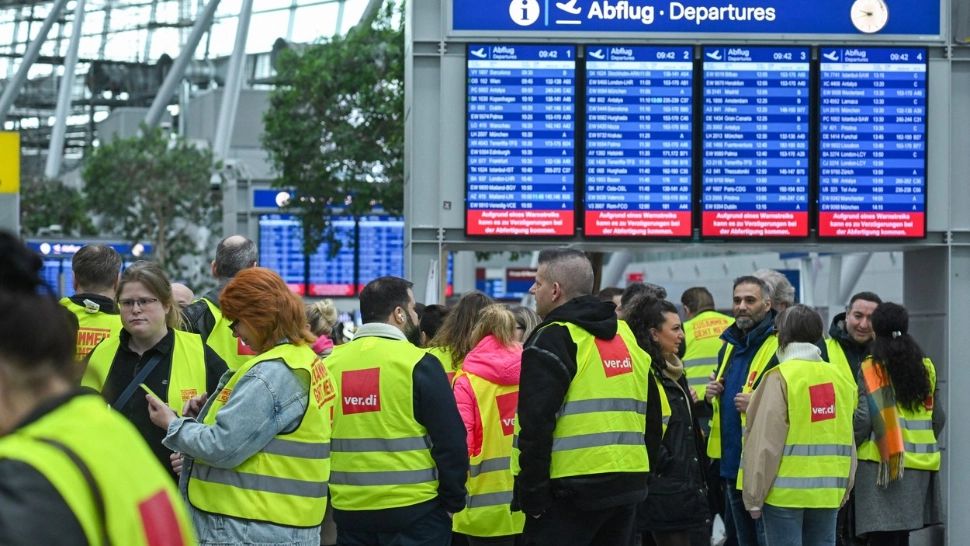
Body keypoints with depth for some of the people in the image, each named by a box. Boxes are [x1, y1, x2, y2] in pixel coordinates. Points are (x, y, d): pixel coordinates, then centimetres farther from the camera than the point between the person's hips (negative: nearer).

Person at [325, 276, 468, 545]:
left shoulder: (331, 364, 5)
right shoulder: (418, 363, -9)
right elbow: (450, 441, -10)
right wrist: (453, 500, 1)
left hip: (349, 511, 5)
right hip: (413, 511, -5)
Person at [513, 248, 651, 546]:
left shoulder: (552, 340, -9)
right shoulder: (626, 335, 16)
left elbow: (536, 426, -16)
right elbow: (649, 417, 20)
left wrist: (531, 493, -12)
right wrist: (641, 479, 23)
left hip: (571, 490, -8)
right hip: (628, 486, 8)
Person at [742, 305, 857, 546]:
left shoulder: (779, 378, -9)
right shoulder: (840, 377, 8)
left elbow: (765, 442, -12)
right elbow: (847, 440, 11)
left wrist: (754, 497, -6)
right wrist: (844, 491, 19)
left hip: (785, 491, -5)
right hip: (828, 492, 5)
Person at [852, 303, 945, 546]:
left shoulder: (872, 369, -6)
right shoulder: (925, 367, 9)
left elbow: (863, 419, -12)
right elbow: (938, 418, 12)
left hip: (883, 463, -6)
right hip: (919, 466, 6)